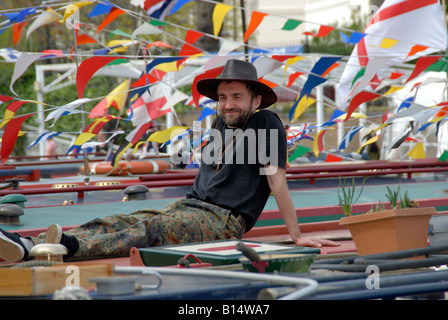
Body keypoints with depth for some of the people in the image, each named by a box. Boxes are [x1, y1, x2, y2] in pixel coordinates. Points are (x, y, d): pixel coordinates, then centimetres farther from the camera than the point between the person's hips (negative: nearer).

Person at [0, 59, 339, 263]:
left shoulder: (267, 124, -4)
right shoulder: (221, 124, 20)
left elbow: (277, 179, -8)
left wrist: (297, 236, -9)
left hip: (224, 220, -7)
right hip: (188, 207, 7)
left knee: (151, 229, -33)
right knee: (116, 222, -15)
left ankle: (72, 247, -57)